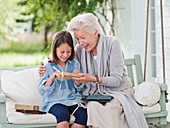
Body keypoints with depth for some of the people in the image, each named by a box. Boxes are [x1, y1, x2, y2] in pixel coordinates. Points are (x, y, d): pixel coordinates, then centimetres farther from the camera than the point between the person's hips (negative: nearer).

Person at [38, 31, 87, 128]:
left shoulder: (75, 64, 11)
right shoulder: (48, 66, 3)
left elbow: (79, 89, 14)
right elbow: (42, 91, -2)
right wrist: (52, 78, -18)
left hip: (73, 99, 3)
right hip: (54, 101, -3)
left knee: (83, 114, -29)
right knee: (63, 114, -36)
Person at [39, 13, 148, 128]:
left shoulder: (112, 43, -9)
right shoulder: (80, 49, 4)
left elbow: (117, 80, -13)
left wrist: (94, 79, -29)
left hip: (119, 91, -3)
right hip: (95, 94, 3)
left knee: (110, 110, -35)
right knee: (93, 107, -32)